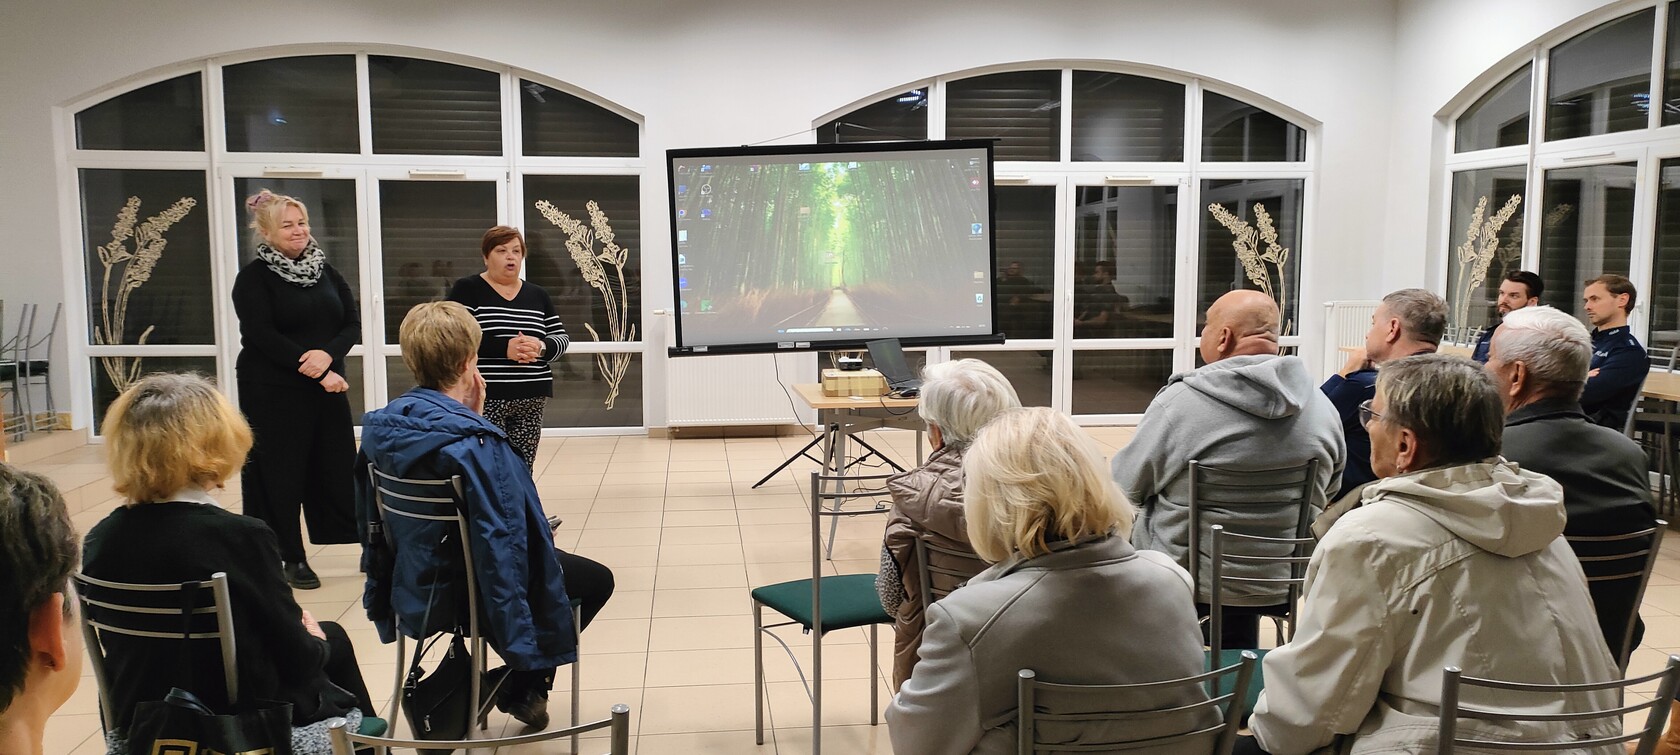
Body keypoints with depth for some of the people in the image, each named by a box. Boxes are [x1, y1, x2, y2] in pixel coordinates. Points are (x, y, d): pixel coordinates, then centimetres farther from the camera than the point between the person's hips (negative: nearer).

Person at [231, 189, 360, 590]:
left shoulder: (324, 270, 11)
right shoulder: (254, 277, -4)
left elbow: (353, 322, 5)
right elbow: (262, 335, -13)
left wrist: (328, 354, -15)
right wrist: (315, 371, -17)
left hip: (328, 386, 4)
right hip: (274, 393, -4)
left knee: (339, 467, 6)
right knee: (282, 473, 1)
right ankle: (293, 558, 11)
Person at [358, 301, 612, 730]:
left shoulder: (382, 426, -7)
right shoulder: (475, 442, -31)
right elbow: (506, 535, -27)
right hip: (463, 594, -8)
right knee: (597, 579, 15)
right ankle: (519, 689, 21)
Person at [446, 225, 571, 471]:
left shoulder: (537, 295, 15)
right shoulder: (466, 290, 1)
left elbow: (561, 337, 13)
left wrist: (541, 347, -10)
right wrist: (504, 348, -19)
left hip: (531, 400, 4)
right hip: (484, 398, -4)